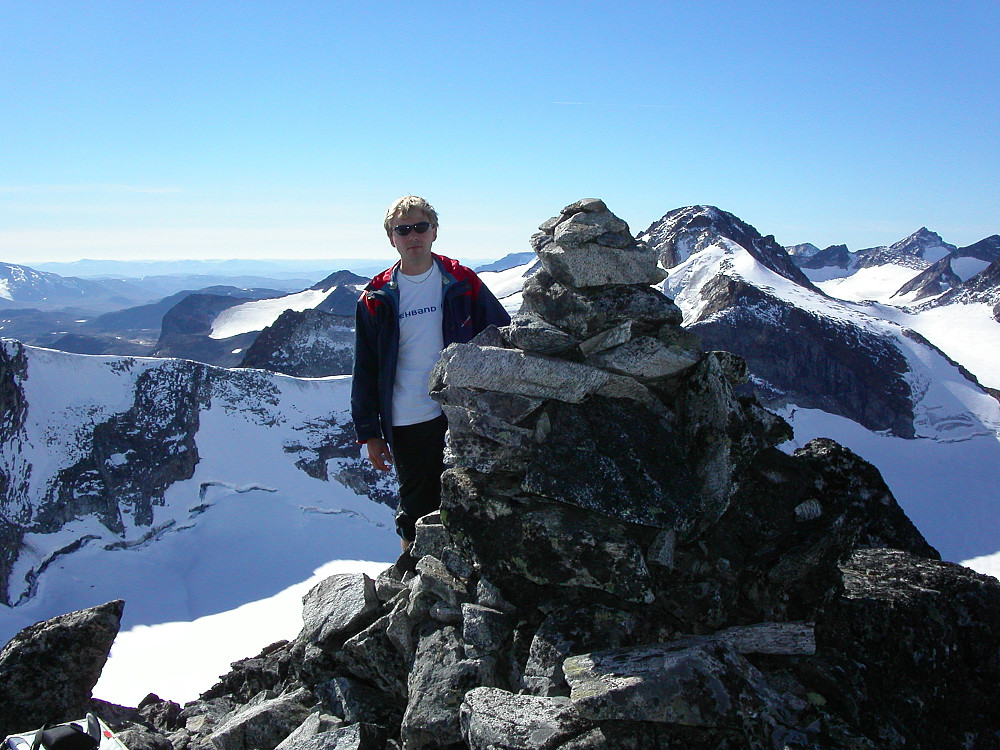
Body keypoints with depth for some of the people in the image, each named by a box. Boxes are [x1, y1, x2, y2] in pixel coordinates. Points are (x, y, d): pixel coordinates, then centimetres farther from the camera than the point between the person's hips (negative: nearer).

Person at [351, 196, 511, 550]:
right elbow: (365, 371, 5)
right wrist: (369, 433, 2)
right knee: (416, 508, 9)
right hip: (408, 425, 0)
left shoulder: (462, 284, 1)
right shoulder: (378, 299, 2)